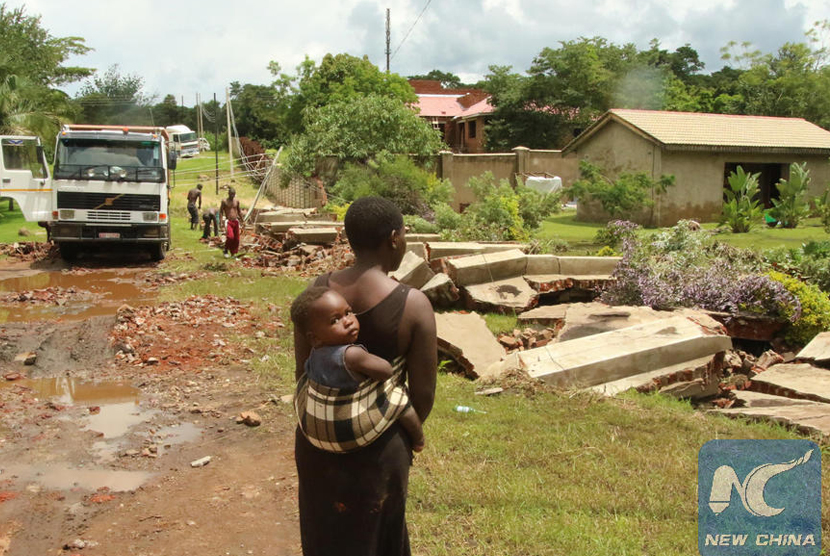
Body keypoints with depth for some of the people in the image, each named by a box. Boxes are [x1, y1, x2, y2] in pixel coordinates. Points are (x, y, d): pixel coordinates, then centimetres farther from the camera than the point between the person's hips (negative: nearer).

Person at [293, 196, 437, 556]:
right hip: (377, 443, -3)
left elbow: (302, 371, 0)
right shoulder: (413, 304, -20)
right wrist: (406, 433, 6)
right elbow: (423, 393, -14)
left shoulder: (317, 290, -9)